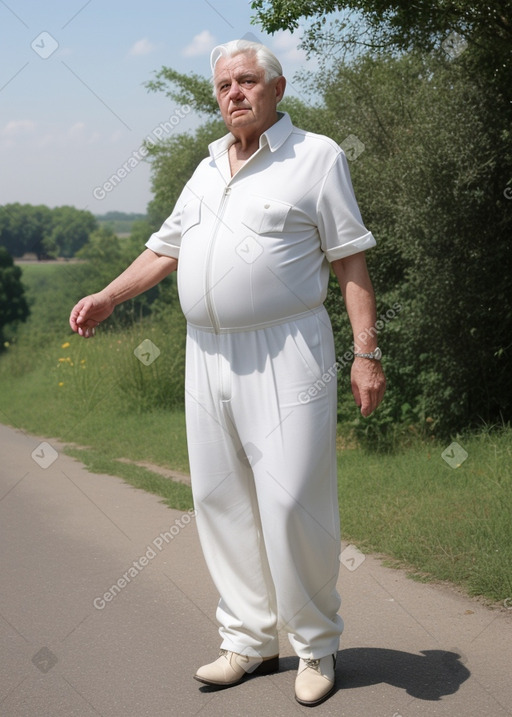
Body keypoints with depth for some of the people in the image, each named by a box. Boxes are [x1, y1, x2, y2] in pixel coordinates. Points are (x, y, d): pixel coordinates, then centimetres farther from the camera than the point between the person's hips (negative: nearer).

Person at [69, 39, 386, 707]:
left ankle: (317, 646, 8)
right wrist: (109, 297, 19)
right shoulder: (208, 170, 18)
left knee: (292, 502, -8)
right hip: (208, 353, 6)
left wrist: (367, 353, -9)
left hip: (286, 353, -6)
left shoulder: (317, 156, 0)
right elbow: (166, 248, 27)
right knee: (222, 502, 7)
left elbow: (352, 260, -3)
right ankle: (250, 640, 18)